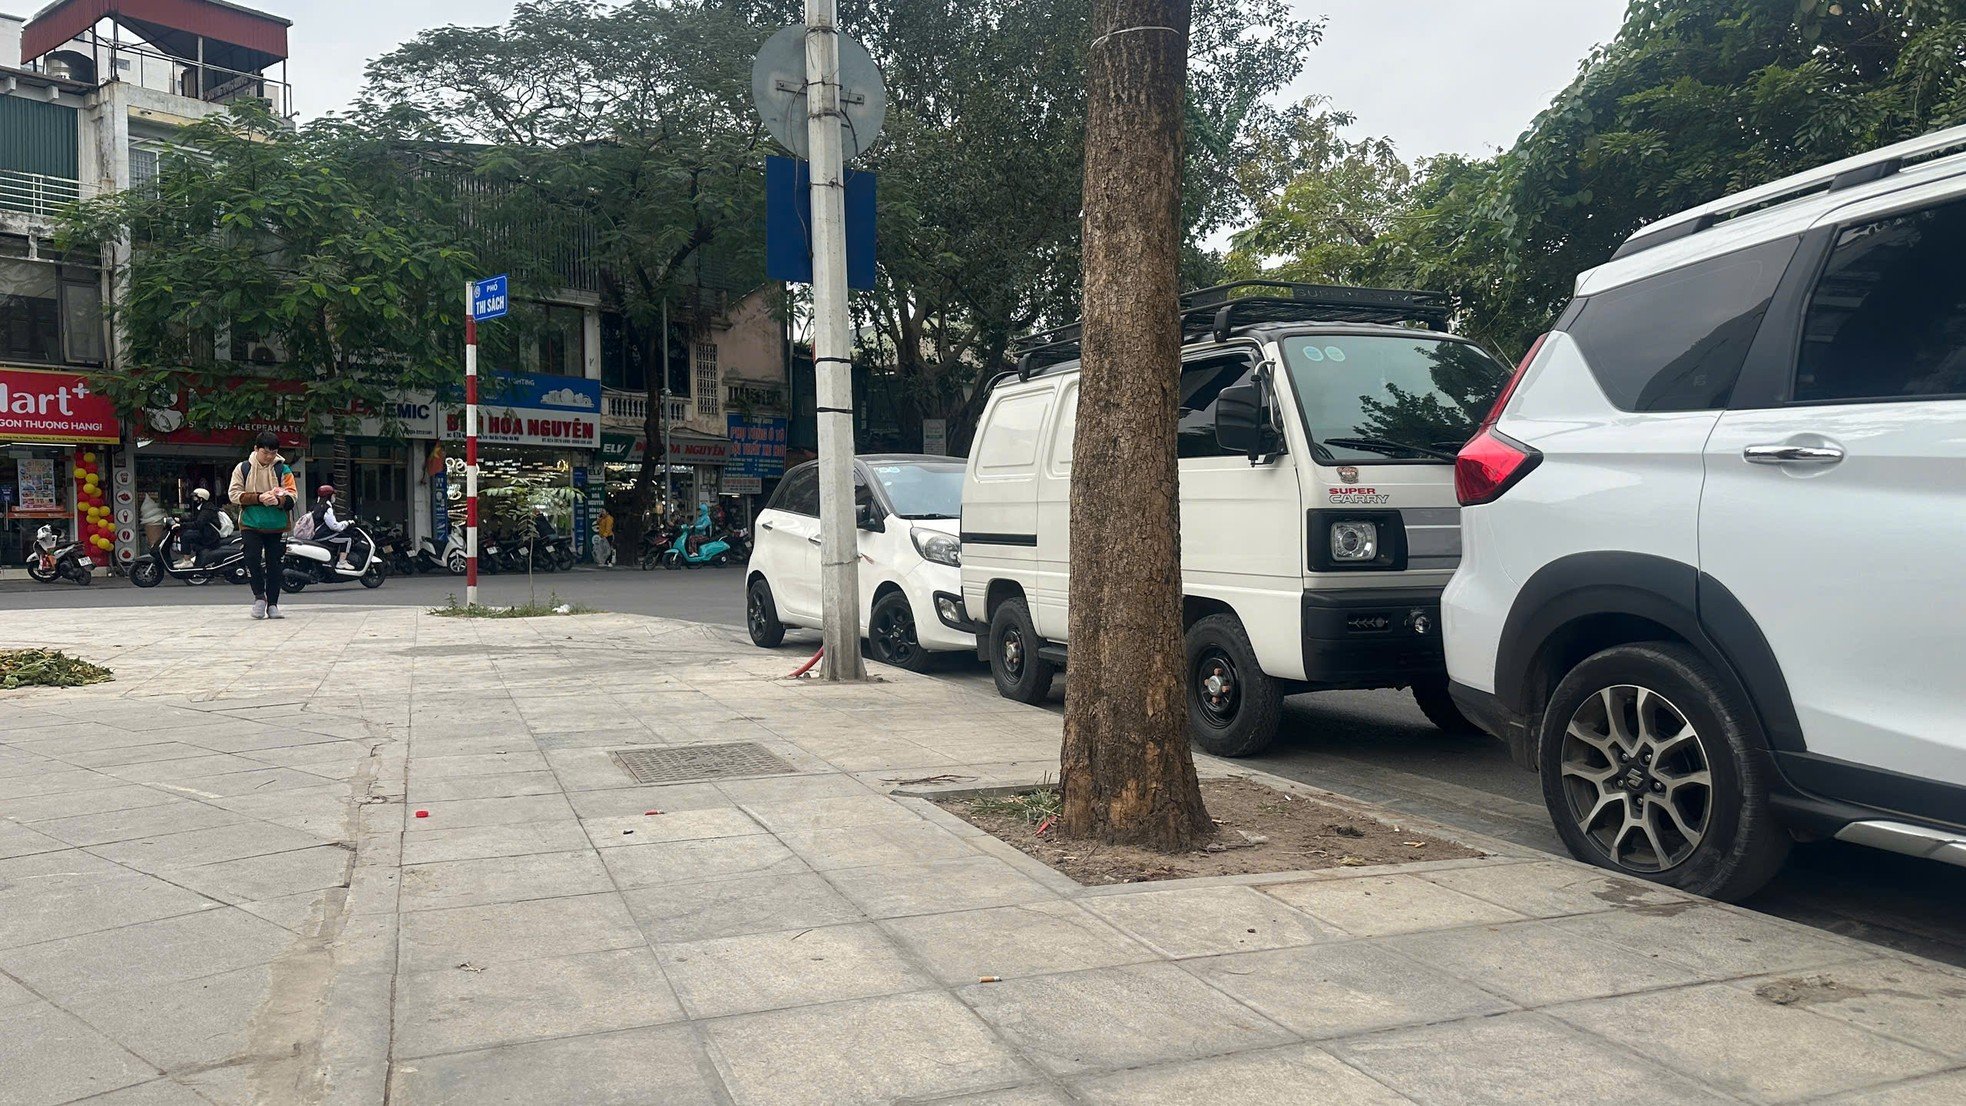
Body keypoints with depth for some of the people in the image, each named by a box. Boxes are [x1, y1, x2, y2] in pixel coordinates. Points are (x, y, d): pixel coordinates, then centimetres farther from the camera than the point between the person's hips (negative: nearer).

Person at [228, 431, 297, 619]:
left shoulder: (282, 469, 4)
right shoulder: (243, 469, 3)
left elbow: (292, 496, -1)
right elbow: (234, 494, -3)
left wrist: (278, 500, -23)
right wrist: (259, 498, -17)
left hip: (277, 526, 1)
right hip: (251, 524, -1)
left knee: (274, 564, 4)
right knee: (252, 558, -14)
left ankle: (272, 604, 11)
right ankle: (259, 596, 6)